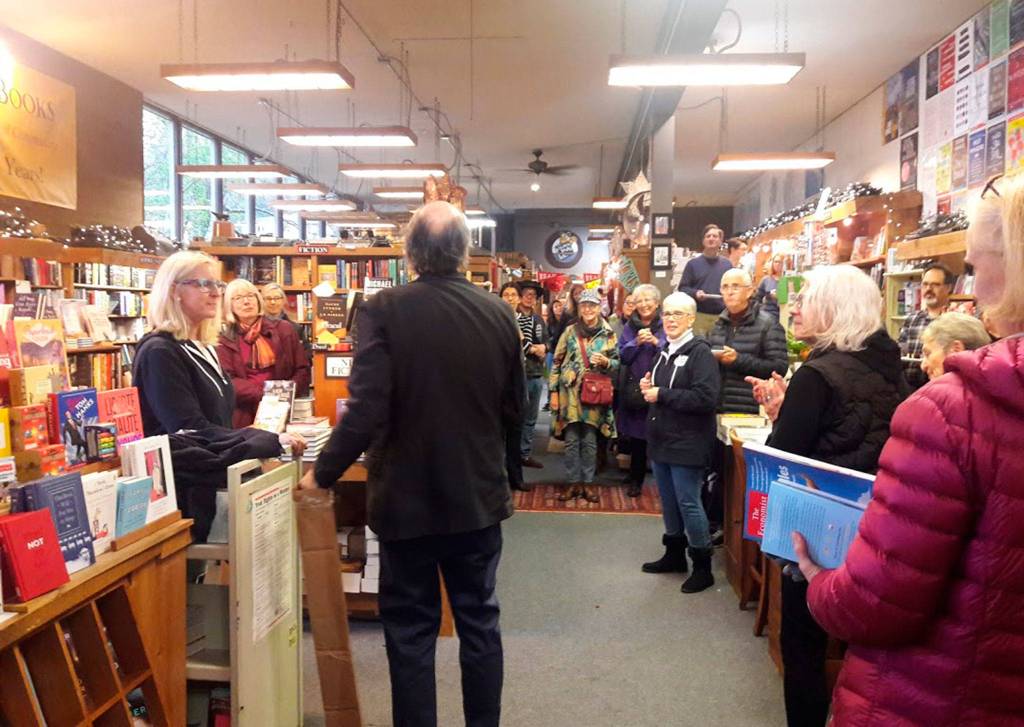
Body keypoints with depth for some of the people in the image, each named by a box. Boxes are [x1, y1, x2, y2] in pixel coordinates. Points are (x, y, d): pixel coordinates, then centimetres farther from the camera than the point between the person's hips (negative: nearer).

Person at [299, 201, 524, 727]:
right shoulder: (498, 313, -3)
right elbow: (514, 409, 5)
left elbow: (367, 410, -19)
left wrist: (322, 473, -5)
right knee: (479, 621, 18)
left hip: (408, 498, -3)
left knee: (411, 629, 11)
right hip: (479, 496, 4)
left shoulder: (383, 310, -15)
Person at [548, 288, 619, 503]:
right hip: (570, 393, 0)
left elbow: (617, 363, 8)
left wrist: (605, 362, -14)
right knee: (571, 440, 4)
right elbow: (557, 362, 4)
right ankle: (573, 481, 14)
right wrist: (553, 391, -1)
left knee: (589, 441, 6)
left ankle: (587, 482, 17)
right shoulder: (570, 331, 3)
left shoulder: (608, 334, 3)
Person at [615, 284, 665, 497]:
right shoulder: (630, 326, 8)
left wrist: (656, 342, -19)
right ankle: (636, 477, 21)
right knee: (636, 433, 6)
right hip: (633, 388, 2)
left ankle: (636, 477, 12)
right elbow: (623, 356, 3)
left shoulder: (666, 325, 0)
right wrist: (637, 342, -11)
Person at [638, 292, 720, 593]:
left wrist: (662, 394, -21)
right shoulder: (664, 352, 14)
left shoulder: (700, 353, -13)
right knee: (668, 501, 16)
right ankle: (675, 554, 32)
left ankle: (703, 566, 11)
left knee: (688, 503, -3)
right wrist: (648, 387, 5)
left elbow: (706, 398, -25)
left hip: (687, 443, -8)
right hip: (661, 440, 8)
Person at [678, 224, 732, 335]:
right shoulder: (693, 263, 3)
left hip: (722, 316, 3)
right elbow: (682, 288, 2)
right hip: (699, 315, -3)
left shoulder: (727, 264, 13)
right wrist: (695, 293, -17)